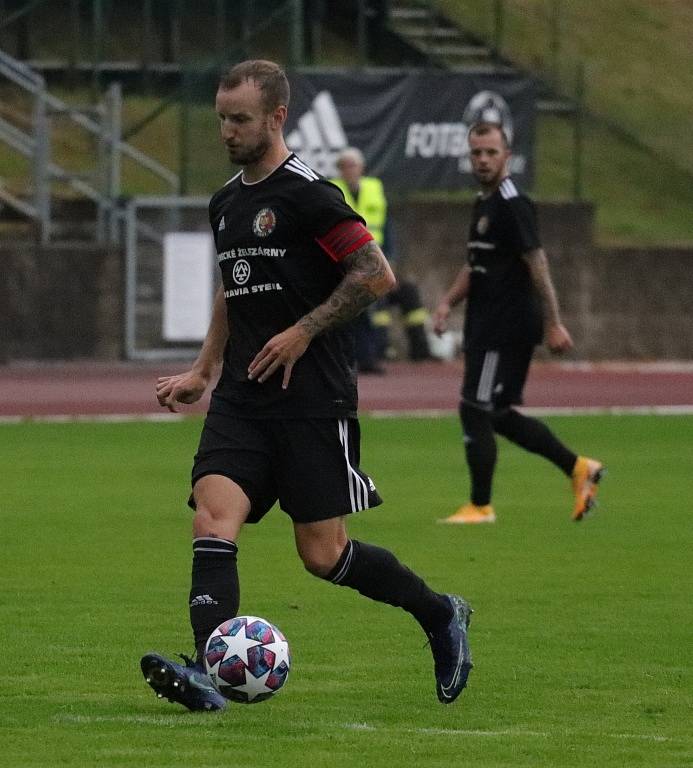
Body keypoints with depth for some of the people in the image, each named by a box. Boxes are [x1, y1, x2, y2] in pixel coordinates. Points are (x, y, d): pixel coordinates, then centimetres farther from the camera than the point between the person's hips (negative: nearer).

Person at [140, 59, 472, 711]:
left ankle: (440, 615, 22)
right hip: (241, 401, 7)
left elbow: (377, 274, -13)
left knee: (323, 555, -2)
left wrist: (303, 332, -15)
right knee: (212, 520, -16)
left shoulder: (307, 193, -10)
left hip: (314, 401, -7)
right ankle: (207, 673, -26)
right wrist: (201, 372, 25)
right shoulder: (225, 203, 15)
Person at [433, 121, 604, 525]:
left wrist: (553, 324, -23)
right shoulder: (483, 204, 16)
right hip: (486, 326, 10)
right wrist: (448, 302, 11)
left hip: (508, 329, -10)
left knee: (475, 411, -7)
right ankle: (579, 468, 20)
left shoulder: (513, 205, -14)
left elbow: (538, 265, -19)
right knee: (498, 414, 13)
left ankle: (481, 507, 2)